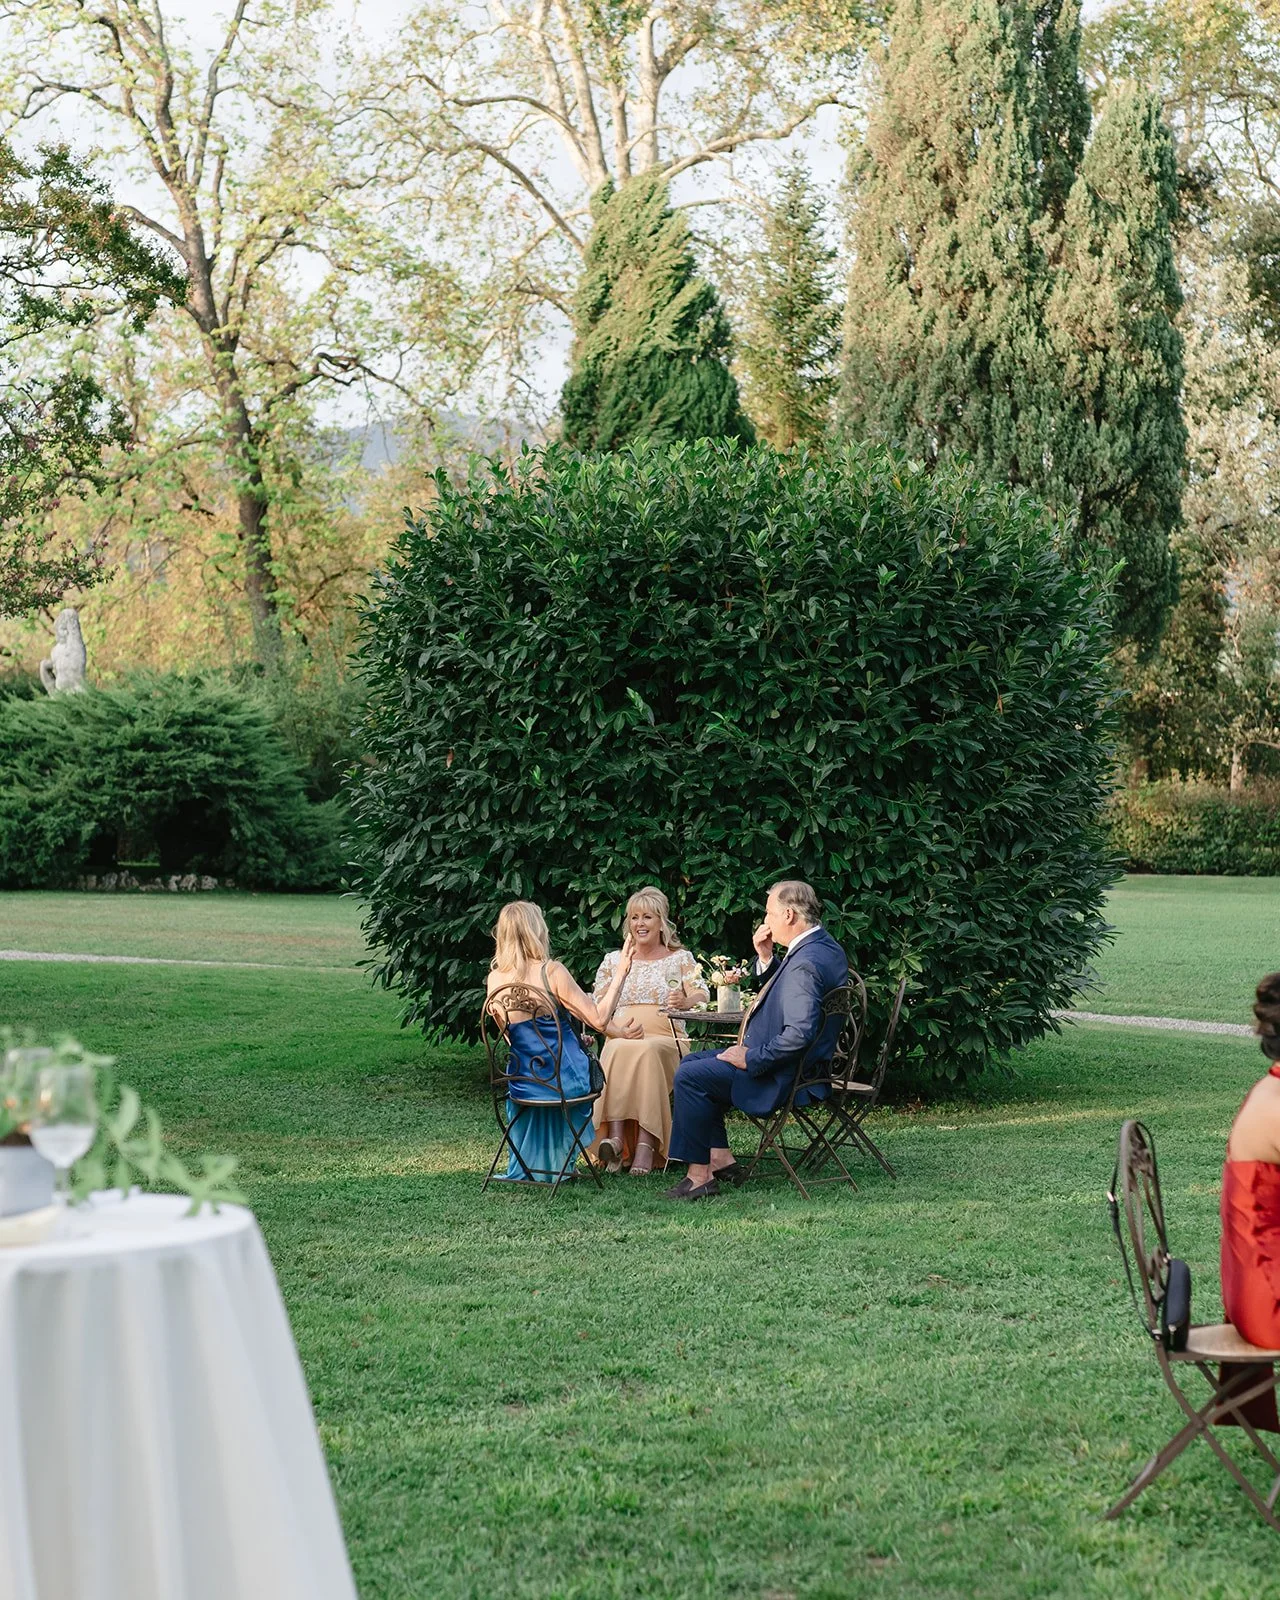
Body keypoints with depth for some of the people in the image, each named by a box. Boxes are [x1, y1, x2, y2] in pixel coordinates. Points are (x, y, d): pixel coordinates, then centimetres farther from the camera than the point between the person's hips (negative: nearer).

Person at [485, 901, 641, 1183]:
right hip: (565, 1082, -4)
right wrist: (619, 975, -6)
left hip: (523, 1086, 4)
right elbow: (598, 1020, -16)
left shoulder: (494, 979, -2)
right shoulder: (551, 971, -18)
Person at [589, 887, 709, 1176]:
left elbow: (702, 995, -1)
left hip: (665, 1041, -1)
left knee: (647, 1051, -37)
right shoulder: (613, 961, 20)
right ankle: (615, 1136, -45)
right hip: (620, 1041, 1)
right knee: (619, 1051, -36)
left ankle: (645, 1142, -44)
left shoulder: (680, 958, 15)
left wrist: (685, 1002, -26)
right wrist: (619, 1031, -8)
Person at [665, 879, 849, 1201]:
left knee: (690, 1075, -13)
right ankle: (720, 1157, 15)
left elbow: (800, 1034, -34)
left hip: (782, 1077, -11)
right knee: (692, 1063, 17)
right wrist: (767, 958, 5)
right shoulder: (822, 945, 7)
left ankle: (700, 1176, -7)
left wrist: (751, 1058, -23)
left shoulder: (805, 963, -27)